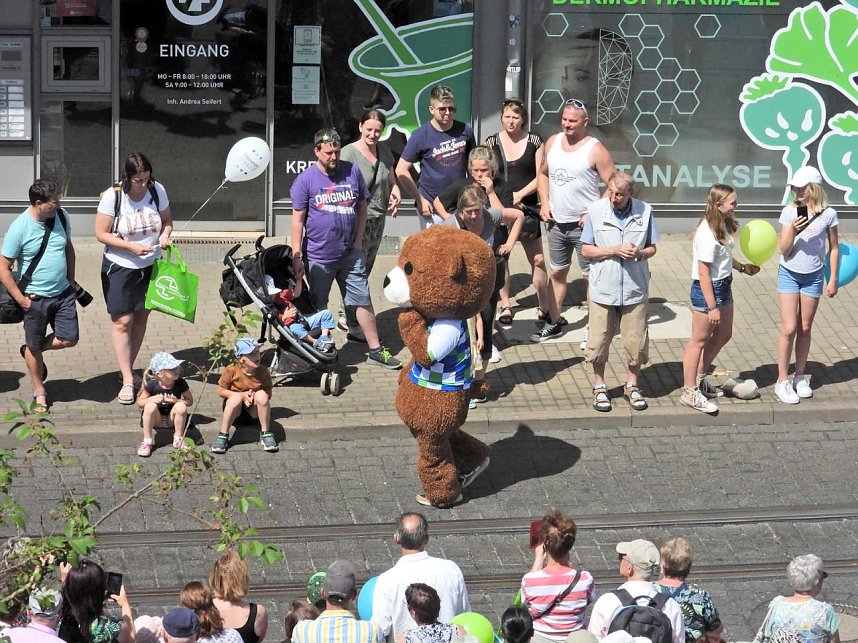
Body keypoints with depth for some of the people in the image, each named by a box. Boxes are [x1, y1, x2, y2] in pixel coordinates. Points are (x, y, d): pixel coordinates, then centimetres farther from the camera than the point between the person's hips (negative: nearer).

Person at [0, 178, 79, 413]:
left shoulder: (61, 217, -4)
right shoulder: (19, 228, -20)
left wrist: (70, 280, 12)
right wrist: (21, 299, -14)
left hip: (63, 293, 4)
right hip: (35, 297, -4)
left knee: (69, 338, 0)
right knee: (34, 347, 9)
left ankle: (31, 350, 28)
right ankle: (39, 392, 28)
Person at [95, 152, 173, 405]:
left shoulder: (157, 190, -7)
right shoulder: (113, 196, -17)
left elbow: (167, 220, 8)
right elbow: (101, 234, -12)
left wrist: (165, 235, -15)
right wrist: (132, 247, -23)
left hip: (151, 266, 4)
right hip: (120, 267, -4)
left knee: (141, 318, 12)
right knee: (122, 321, -4)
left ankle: (127, 369, 27)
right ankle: (127, 379, 0)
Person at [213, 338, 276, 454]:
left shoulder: (263, 372, -11)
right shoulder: (231, 370, -17)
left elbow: (269, 392, -2)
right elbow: (220, 391, -9)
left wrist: (254, 396, -24)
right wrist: (242, 395, -23)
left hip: (253, 409, 2)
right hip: (236, 409, -1)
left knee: (262, 395, -29)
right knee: (236, 398, -35)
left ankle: (265, 434, -18)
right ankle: (222, 436, -26)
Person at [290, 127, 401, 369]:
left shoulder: (352, 172, 1)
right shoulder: (306, 179, -8)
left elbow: (362, 206, 10)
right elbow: (297, 220, -7)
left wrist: (358, 240, 1)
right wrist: (296, 257, -11)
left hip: (350, 254, 2)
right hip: (318, 257, -2)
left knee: (363, 301, 6)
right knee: (317, 308, 10)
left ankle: (375, 350, 14)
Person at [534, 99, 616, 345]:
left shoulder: (595, 150, -13)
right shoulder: (552, 142, 5)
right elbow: (543, 173, 20)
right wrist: (544, 203, 7)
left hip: (584, 225, -6)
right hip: (556, 223, 6)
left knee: (590, 277, 0)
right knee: (556, 274, 16)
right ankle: (554, 322, 28)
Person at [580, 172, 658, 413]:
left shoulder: (644, 211, -4)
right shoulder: (595, 210, -7)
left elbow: (652, 248, 7)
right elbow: (586, 250, -3)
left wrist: (640, 253, -16)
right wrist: (613, 251, -17)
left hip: (634, 289, 1)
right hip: (603, 289, -1)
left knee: (636, 341, 8)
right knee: (599, 341, 5)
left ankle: (632, 385, 27)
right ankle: (599, 387, 24)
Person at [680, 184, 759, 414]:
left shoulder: (724, 226, 3)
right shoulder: (708, 233, -26)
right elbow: (703, 272, -24)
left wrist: (742, 267, 25)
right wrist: (712, 307, -23)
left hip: (723, 286, 10)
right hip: (707, 290, -10)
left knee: (723, 335, 20)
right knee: (699, 341, 2)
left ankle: (699, 379, 35)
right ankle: (689, 392, 13)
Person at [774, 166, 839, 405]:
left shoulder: (828, 214, -7)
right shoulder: (789, 212, -8)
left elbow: (834, 248, 3)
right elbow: (784, 249, -8)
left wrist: (833, 280, 2)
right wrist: (793, 230, -26)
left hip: (813, 276, 1)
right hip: (789, 274, -1)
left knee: (805, 329, 10)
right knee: (789, 329, -6)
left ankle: (800, 377, 23)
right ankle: (782, 381, 1)